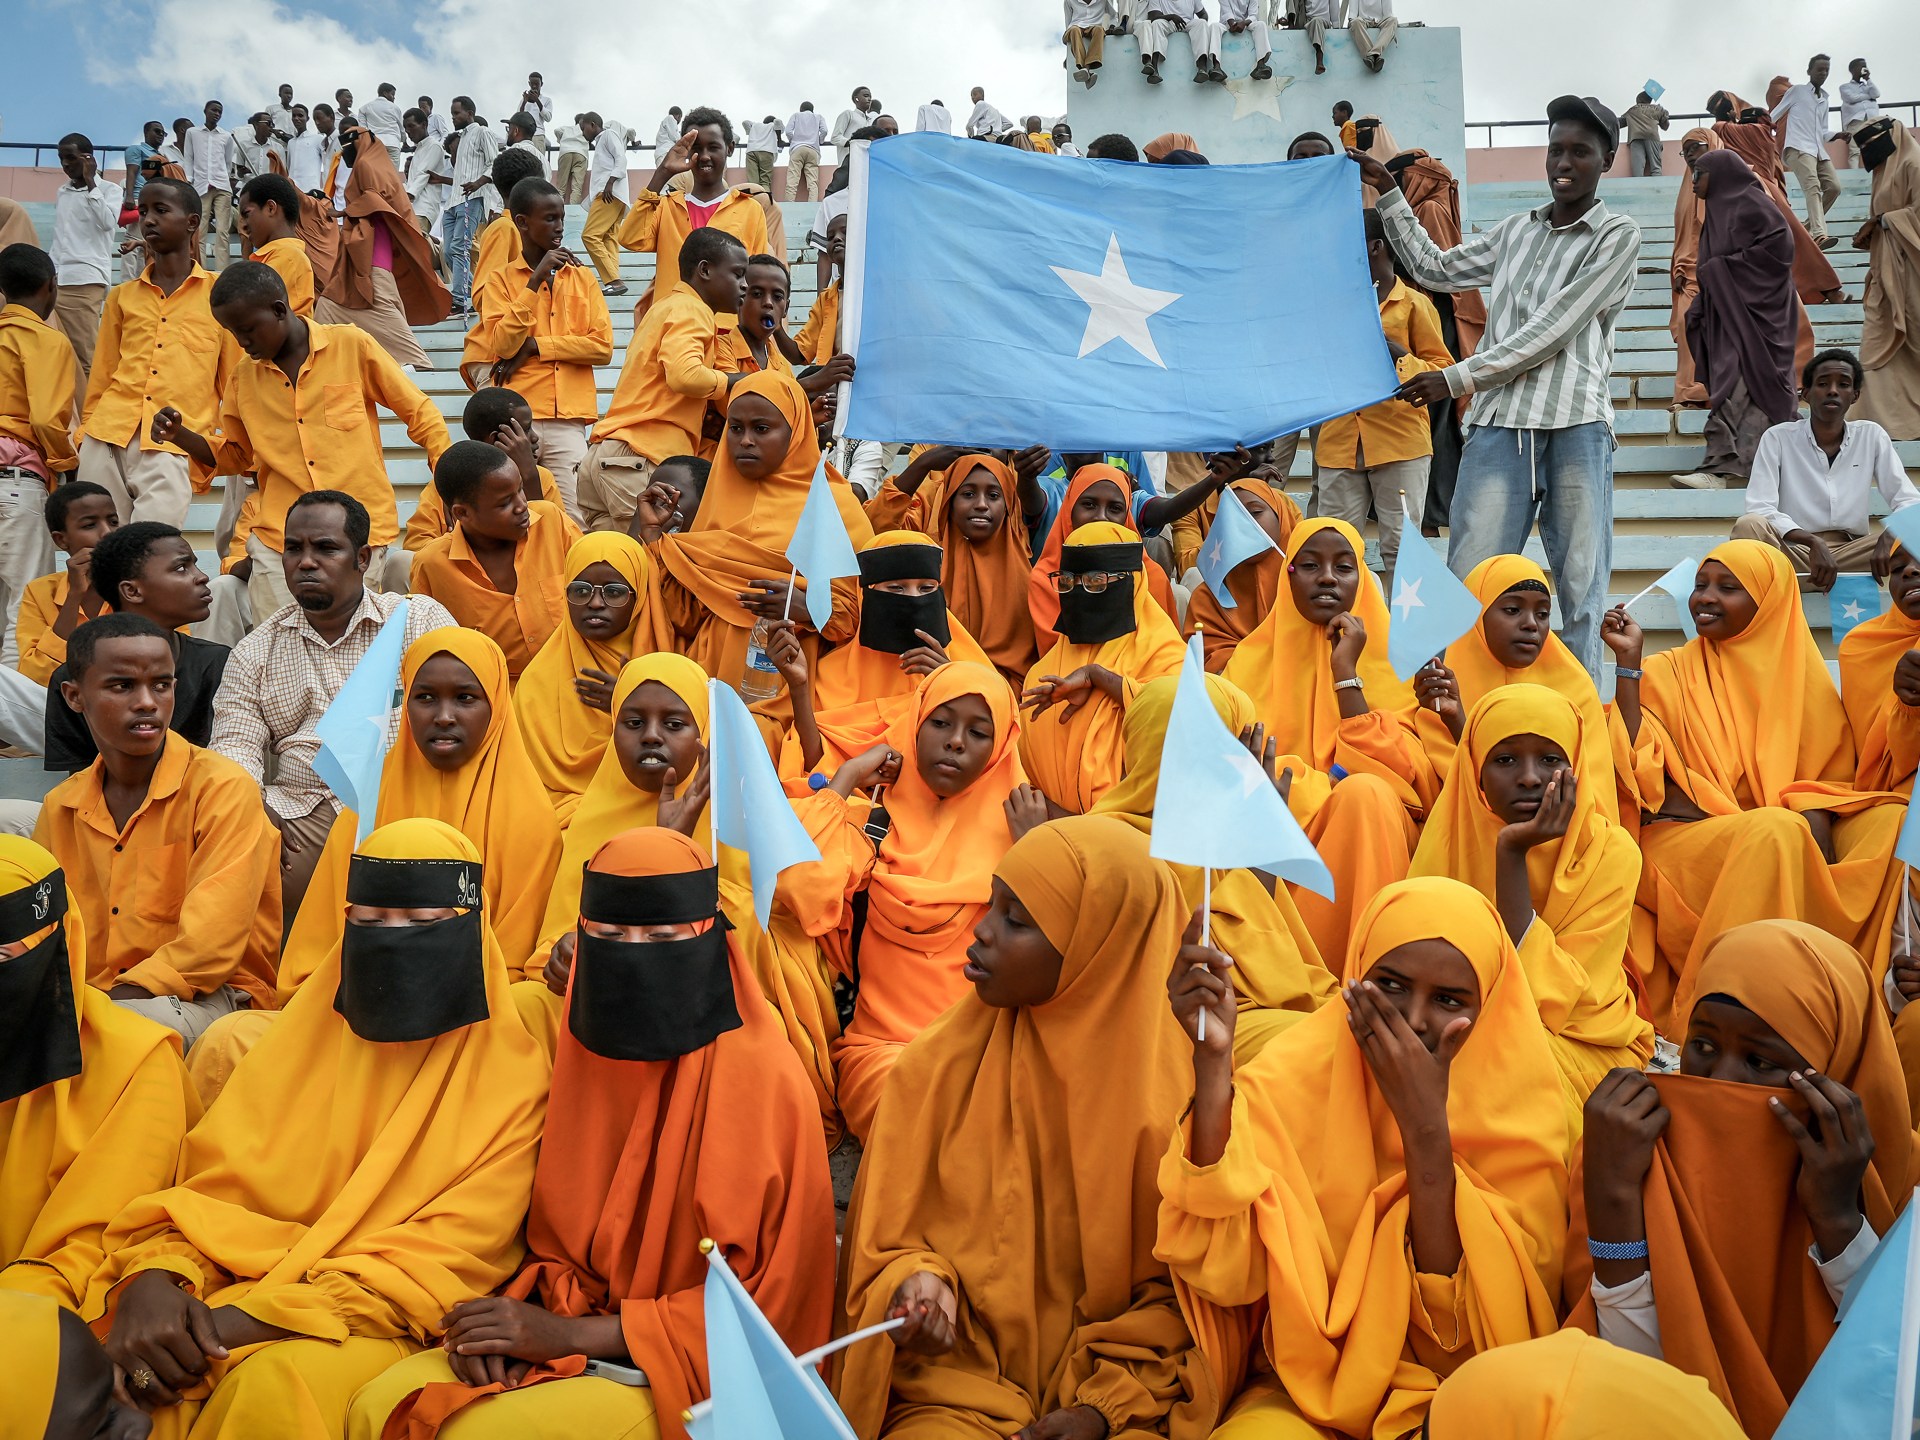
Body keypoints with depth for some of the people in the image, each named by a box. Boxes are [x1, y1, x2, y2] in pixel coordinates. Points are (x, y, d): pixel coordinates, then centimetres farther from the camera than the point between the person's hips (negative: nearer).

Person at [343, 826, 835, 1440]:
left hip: (698, 1368, -5)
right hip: (567, 1334, 6)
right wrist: (519, 1315, -9)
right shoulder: (588, 1051, 5)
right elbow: (558, 1239, 14)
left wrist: (568, 1333, -16)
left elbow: (758, 1298, -13)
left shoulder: (763, 1080, -14)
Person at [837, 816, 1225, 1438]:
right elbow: (890, 1240, 8)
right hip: (957, 1389, 1)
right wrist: (917, 1283, -12)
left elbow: (1189, 1288, 0)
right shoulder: (937, 1069, -2)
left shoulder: (1174, 1090, -8)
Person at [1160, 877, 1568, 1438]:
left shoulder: (1518, 1107, -8)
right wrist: (1213, 1059, -26)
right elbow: (1222, 1274, -19)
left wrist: (1426, 1126, -23)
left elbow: (1464, 1323, -14)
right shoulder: (1298, 1071, -8)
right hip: (1304, 1393, 0)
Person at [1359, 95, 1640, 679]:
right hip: (1499, 422, 4)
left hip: (1575, 426, -4)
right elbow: (1434, 268, 29)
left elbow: (1553, 330, -7)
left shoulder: (1617, 236, 3)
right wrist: (1389, 193, 25)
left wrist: (1458, 378, -8)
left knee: (1582, 590, -2)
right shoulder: (1516, 231, 20)